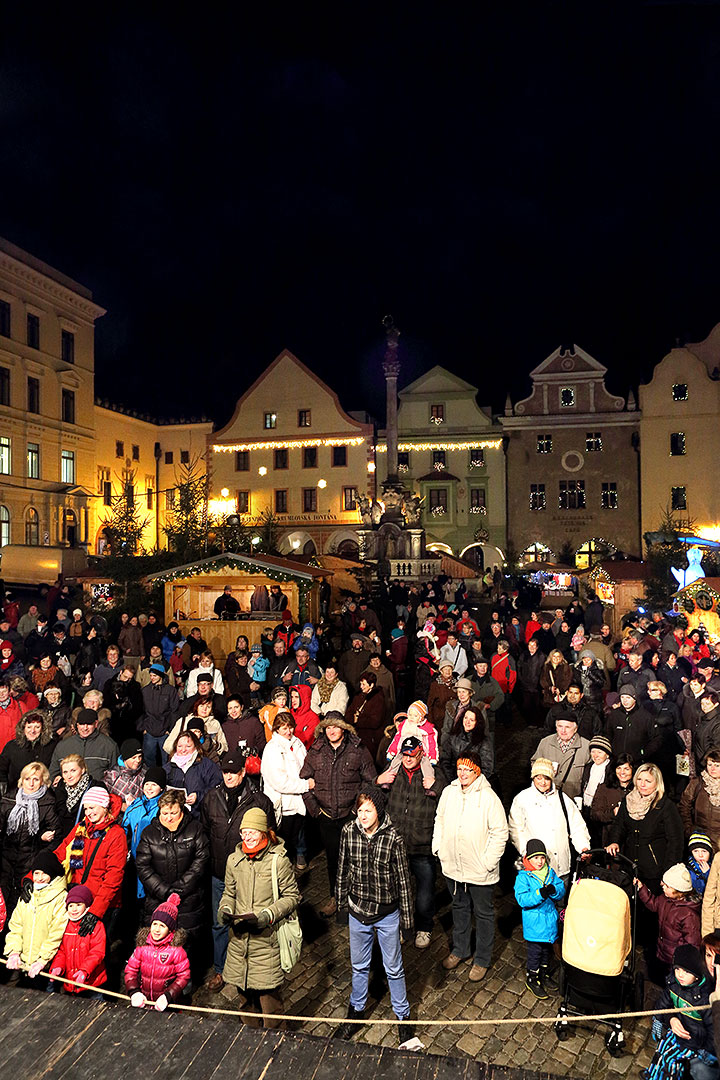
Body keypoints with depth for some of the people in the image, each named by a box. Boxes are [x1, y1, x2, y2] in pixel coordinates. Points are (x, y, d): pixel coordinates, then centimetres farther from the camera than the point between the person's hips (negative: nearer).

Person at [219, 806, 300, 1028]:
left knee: (268, 990, -1)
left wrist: (265, 916, -16)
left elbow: (292, 896, -7)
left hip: (267, 936, -4)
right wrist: (225, 910, -5)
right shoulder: (234, 860, 3)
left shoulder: (278, 861, -11)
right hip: (239, 935, 5)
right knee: (242, 985, 15)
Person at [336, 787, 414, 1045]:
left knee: (394, 968, 16)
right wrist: (341, 903, 10)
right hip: (358, 911, 2)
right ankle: (356, 1009, 46)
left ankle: (402, 1015, 38)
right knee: (359, 966, 22)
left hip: (387, 914, -2)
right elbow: (343, 869, 2)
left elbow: (403, 879, -11)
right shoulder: (348, 832, -14)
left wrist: (407, 917, -6)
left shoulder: (393, 837, -21)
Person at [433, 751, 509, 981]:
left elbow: (500, 832, -13)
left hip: (480, 872, -4)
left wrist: (489, 862, -15)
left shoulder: (489, 797, -18)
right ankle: (460, 950, 43)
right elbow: (440, 821, 11)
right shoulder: (449, 792, -3)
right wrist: (438, 847, 5)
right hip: (452, 867, 5)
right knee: (459, 908, 23)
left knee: (483, 914, 13)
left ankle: (481, 960, 31)